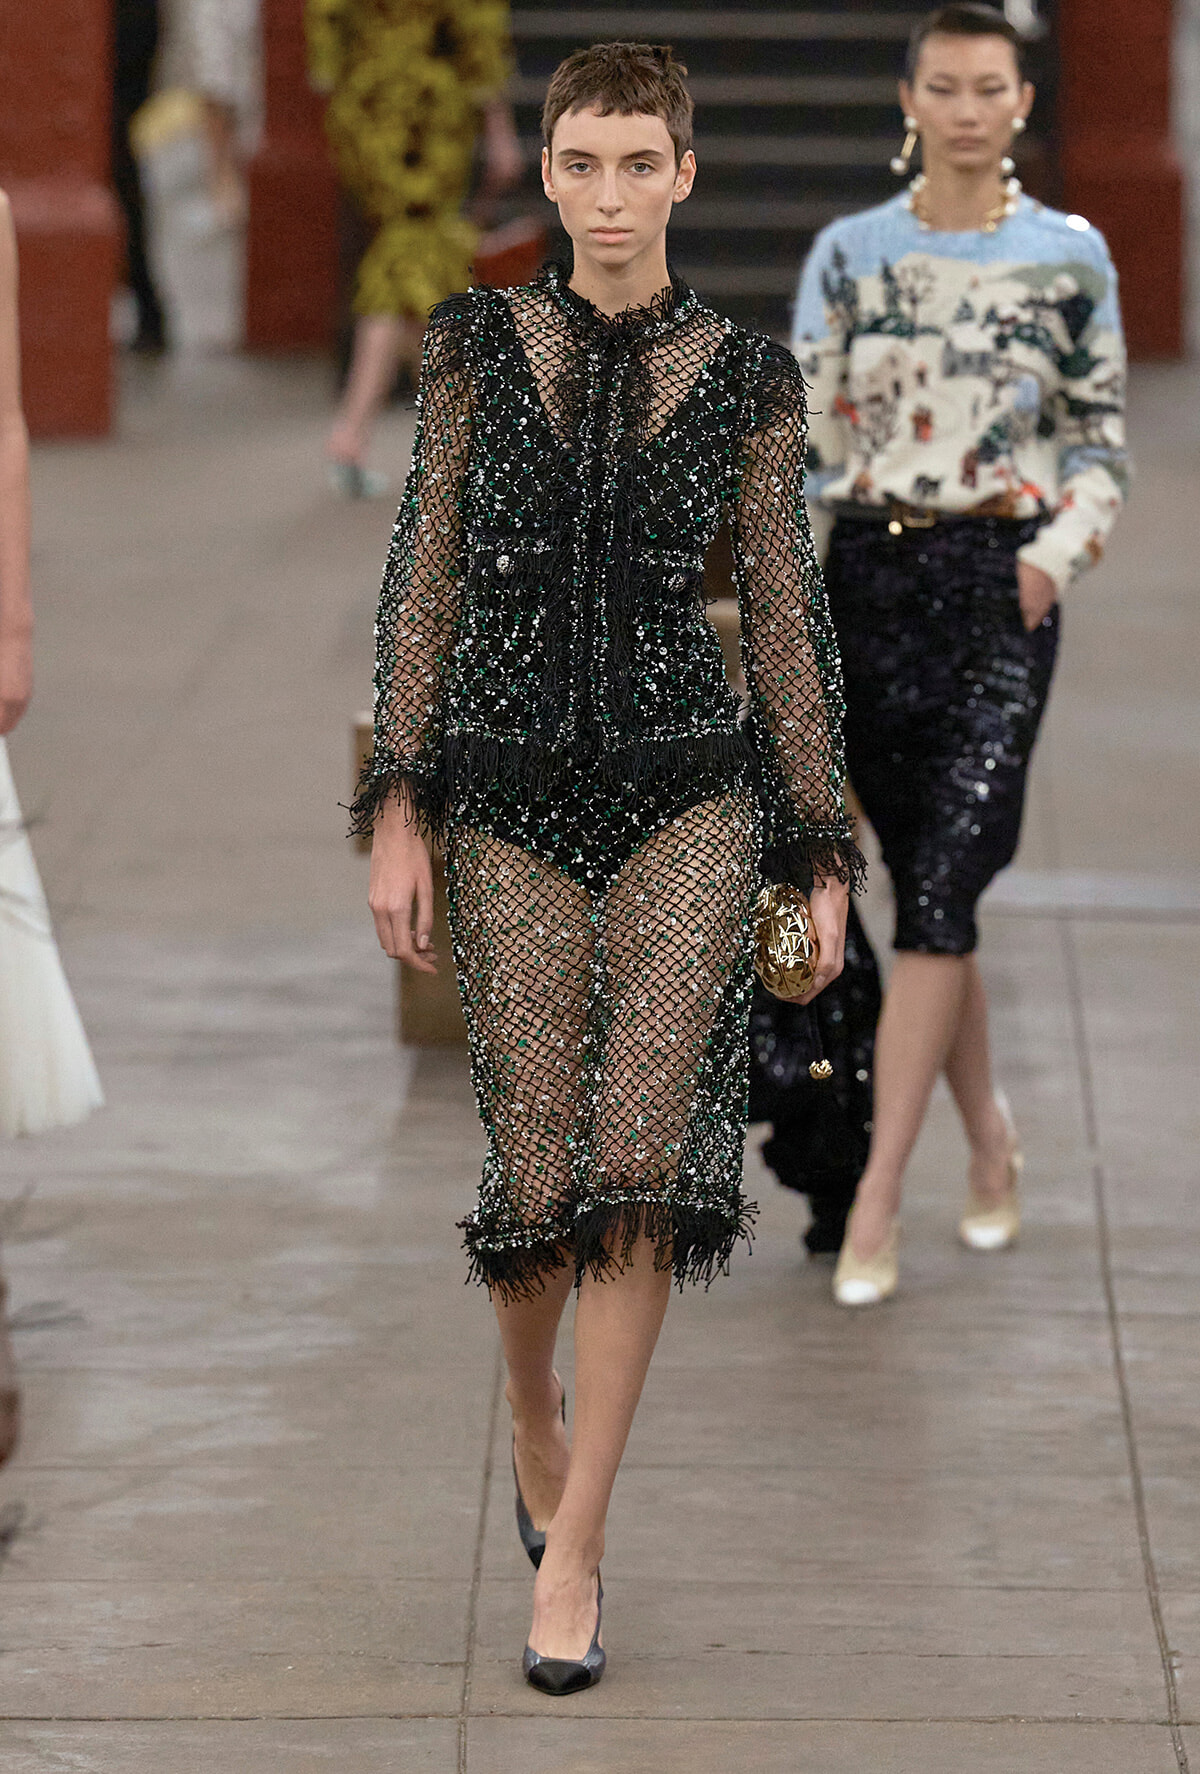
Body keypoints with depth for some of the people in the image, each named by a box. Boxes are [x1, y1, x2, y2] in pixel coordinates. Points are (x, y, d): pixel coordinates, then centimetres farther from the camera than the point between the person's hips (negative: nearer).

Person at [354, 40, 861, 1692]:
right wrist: (398, 813, -2)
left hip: (688, 793, -1)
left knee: (644, 1155, -12)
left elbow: (784, 615, 7)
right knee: (537, 1174, 1)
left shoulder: (744, 379, 4)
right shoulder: (480, 347, 5)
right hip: (516, 803, 1)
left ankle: (572, 1549, -6)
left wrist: (824, 857, 5)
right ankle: (535, 1407, 35)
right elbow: (424, 583, 4)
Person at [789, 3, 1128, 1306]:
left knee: (940, 890, -12)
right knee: (926, 890, 9)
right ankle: (989, 1140, 29)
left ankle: (875, 1202, -11)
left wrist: (1059, 551, -10)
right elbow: (804, 433, 5)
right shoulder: (849, 254, 5)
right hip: (868, 576, 2)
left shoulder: (1070, 256, 2)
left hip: (999, 587, -2)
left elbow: (1101, 438, 7)